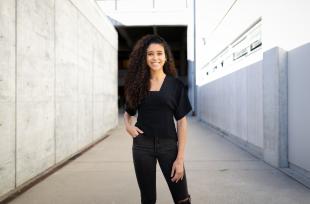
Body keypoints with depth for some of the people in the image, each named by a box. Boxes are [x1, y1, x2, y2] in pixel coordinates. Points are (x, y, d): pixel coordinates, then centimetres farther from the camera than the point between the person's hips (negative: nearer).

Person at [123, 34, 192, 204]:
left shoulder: (176, 85, -2)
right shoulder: (138, 83, 4)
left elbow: (181, 122, -3)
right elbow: (128, 112, 18)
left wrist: (180, 158, -8)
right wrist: (128, 126, -5)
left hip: (168, 145, -1)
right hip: (142, 145, 2)